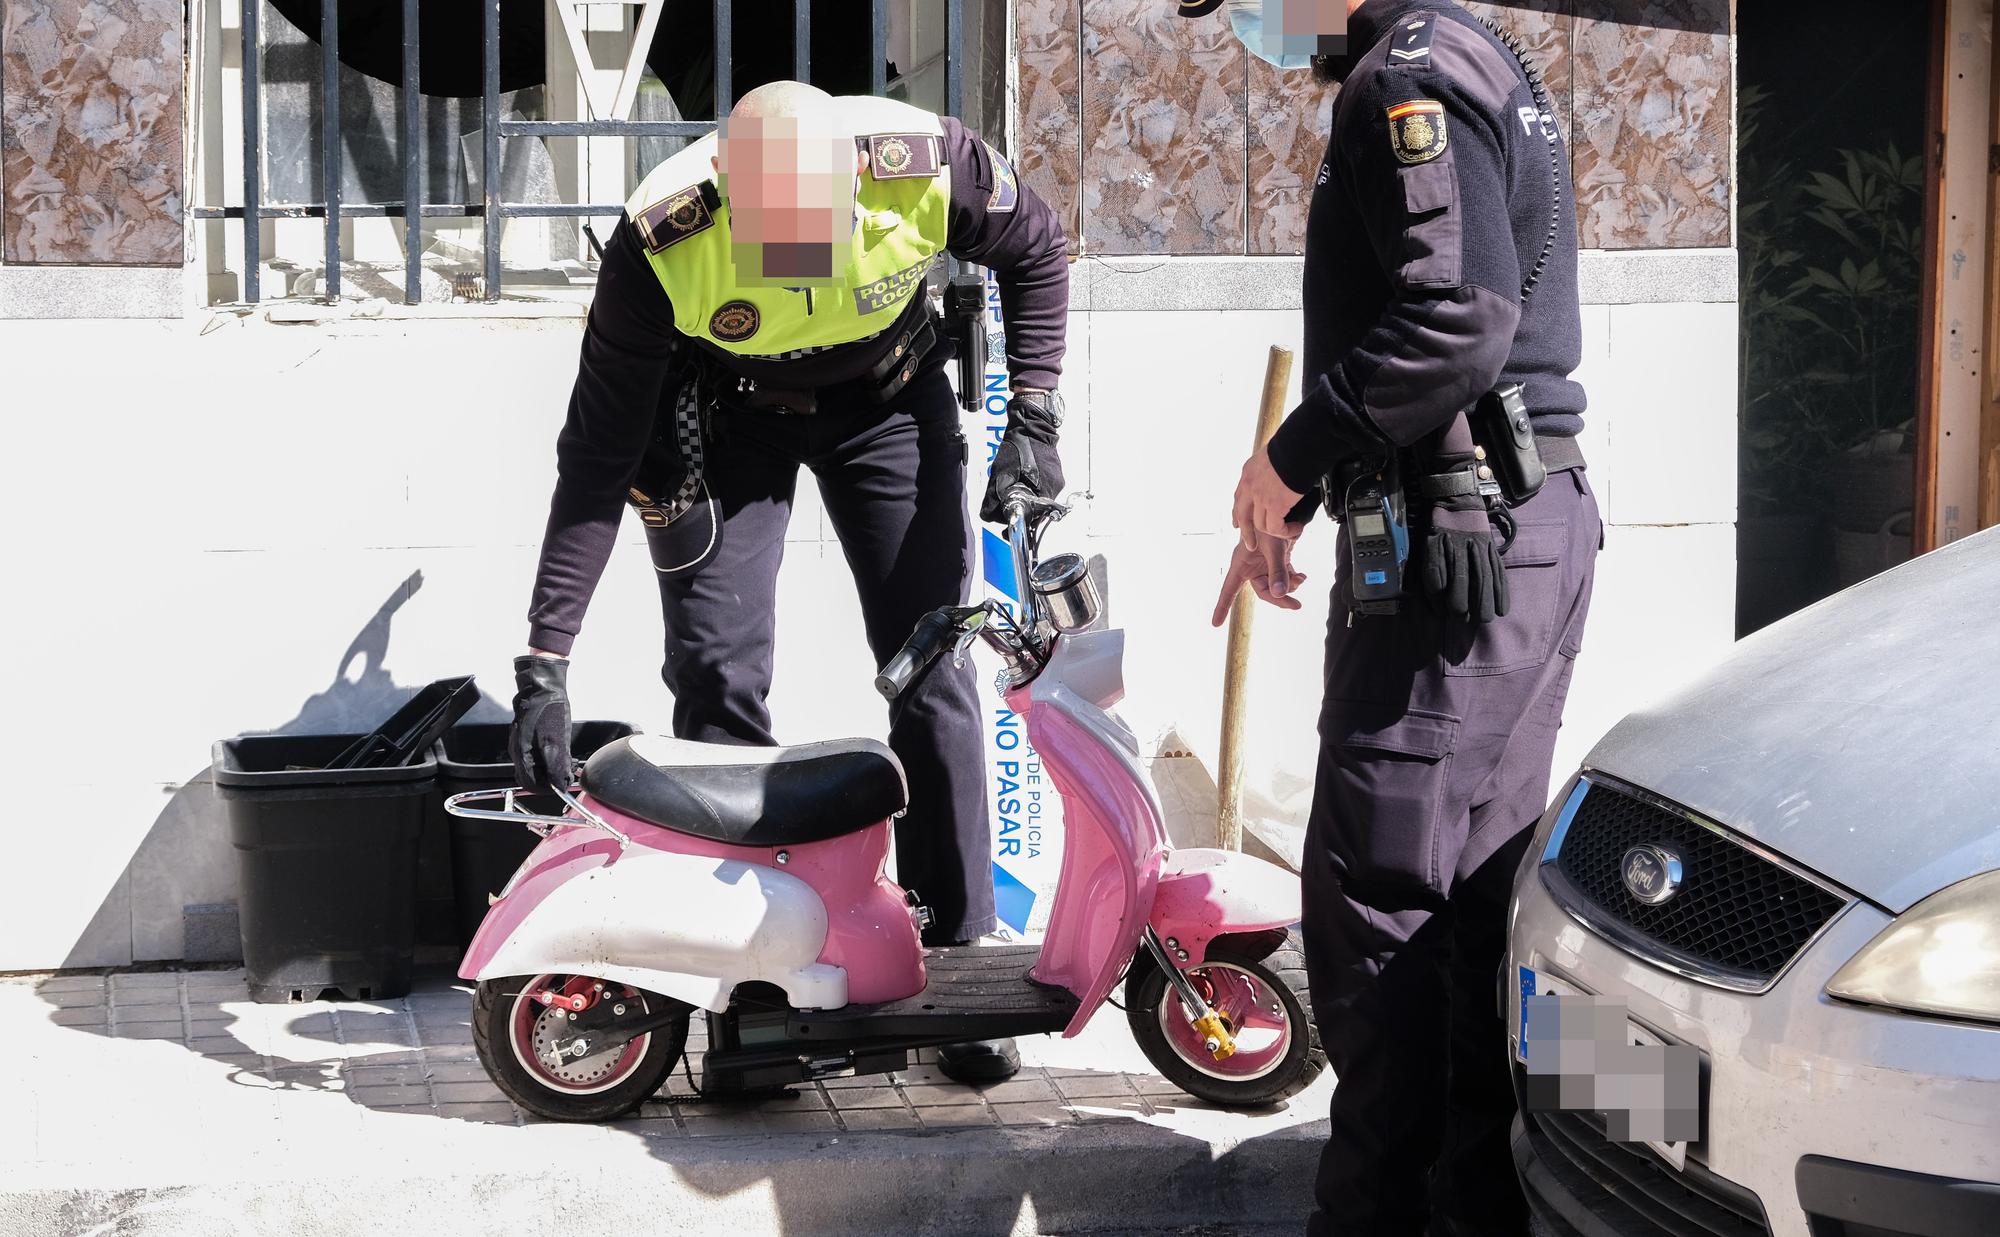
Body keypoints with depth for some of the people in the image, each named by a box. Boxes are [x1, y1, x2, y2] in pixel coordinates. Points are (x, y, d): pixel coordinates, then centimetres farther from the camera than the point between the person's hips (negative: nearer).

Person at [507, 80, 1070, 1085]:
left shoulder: (929, 165, -31)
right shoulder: (661, 240, -34)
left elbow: (1036, 252, -7)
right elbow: (598, 451, -27)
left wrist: (1030, 420, -15)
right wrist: (542, 663, -30)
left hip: (889, 398, 1)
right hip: (724, 411, -1)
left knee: (934, 673, -4)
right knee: (717, 684, -10)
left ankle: (959, 961, 5)